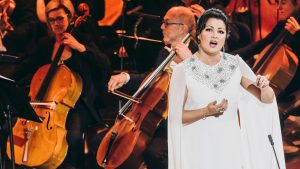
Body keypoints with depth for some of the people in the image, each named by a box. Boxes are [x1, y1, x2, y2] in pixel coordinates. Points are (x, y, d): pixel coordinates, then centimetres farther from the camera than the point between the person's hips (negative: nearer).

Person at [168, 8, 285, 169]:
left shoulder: (235, 64, -1)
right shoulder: (183, 70, -11)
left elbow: (267, 99, 3)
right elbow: (175, 116, -9)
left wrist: (264, 86, -19)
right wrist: (206, 112, -23)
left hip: (230, 148, 3)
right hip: (197, 150, -3)